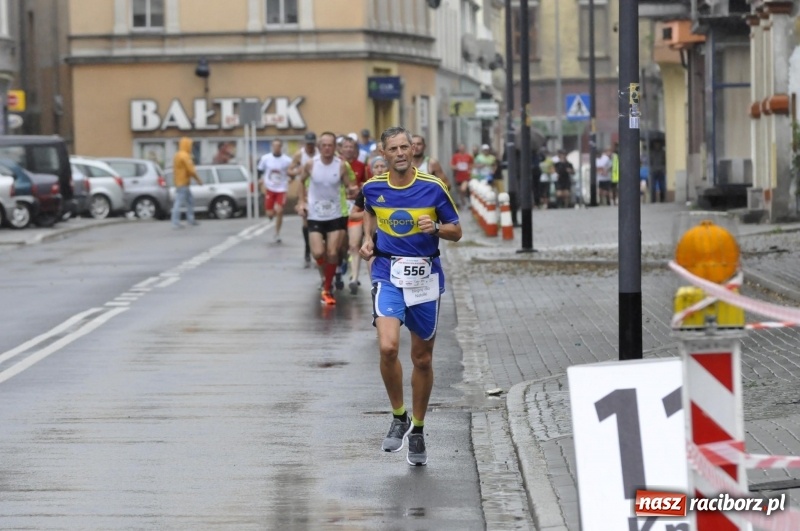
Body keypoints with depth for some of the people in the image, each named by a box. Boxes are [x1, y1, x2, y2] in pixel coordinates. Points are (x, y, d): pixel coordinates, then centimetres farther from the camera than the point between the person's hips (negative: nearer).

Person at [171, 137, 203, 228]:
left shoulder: (178, 155, 15)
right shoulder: (185, 156, -17)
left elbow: (175, 170, 19)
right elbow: (191, 170, -20)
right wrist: (198, 180, -10)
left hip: (179, 182, 10)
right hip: (183, 183, -10)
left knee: (190, 201, 18)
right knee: (179, 203, -10)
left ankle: (190, 219, 22)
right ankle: (175, 223, -11)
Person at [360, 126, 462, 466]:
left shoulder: (433, 187, -6)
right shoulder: (373, 188, 1)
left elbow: (456, 232, 2)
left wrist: (436, 227, -19)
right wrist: (368, 239, 7)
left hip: (425, 276, 0)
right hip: (388, 275, 0)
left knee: (422, 358, 8)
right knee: (388, 347, -21)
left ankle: (417, 431, 26)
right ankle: (398, 418, 1)